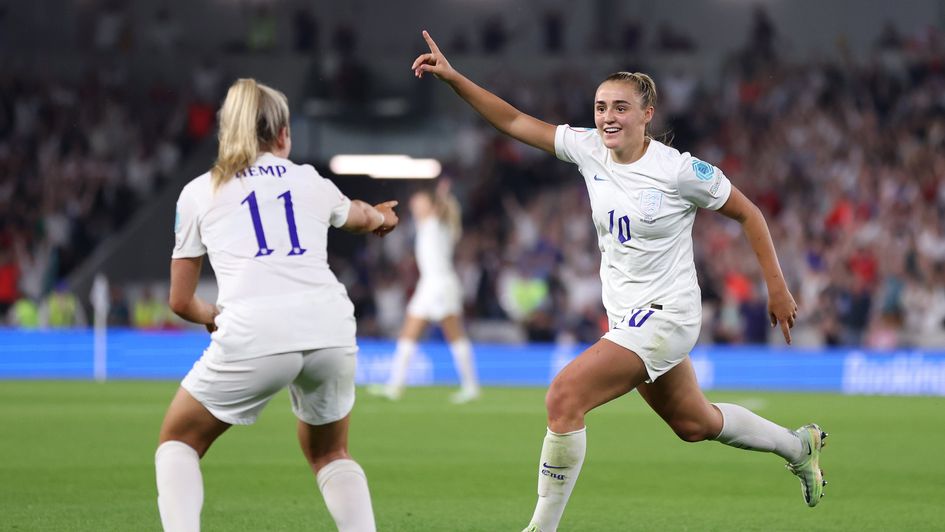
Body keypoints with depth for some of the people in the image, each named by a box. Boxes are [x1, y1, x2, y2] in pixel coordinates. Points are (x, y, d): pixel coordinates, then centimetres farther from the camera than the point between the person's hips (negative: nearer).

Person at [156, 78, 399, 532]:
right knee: (329, 454, 27)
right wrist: (382, 217, 74)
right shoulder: (311, 182, 24)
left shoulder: (199, 192, 17)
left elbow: (181, 302, 22)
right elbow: (361, 217, 49)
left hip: (253, 335, -3)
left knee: (178, 442, 18)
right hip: (331, 330, 3)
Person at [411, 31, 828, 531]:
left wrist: (777, 288, -2)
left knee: (564, 396, -22)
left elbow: (747, 213, -4)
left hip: (665, 315, -7)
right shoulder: (589, 150, -1)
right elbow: (514, 122, 1)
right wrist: (453, 78, -10)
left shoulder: (679, 170, -16)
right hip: (627, 316, 7)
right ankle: (799, 445, 48)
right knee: (695, 424, 24)